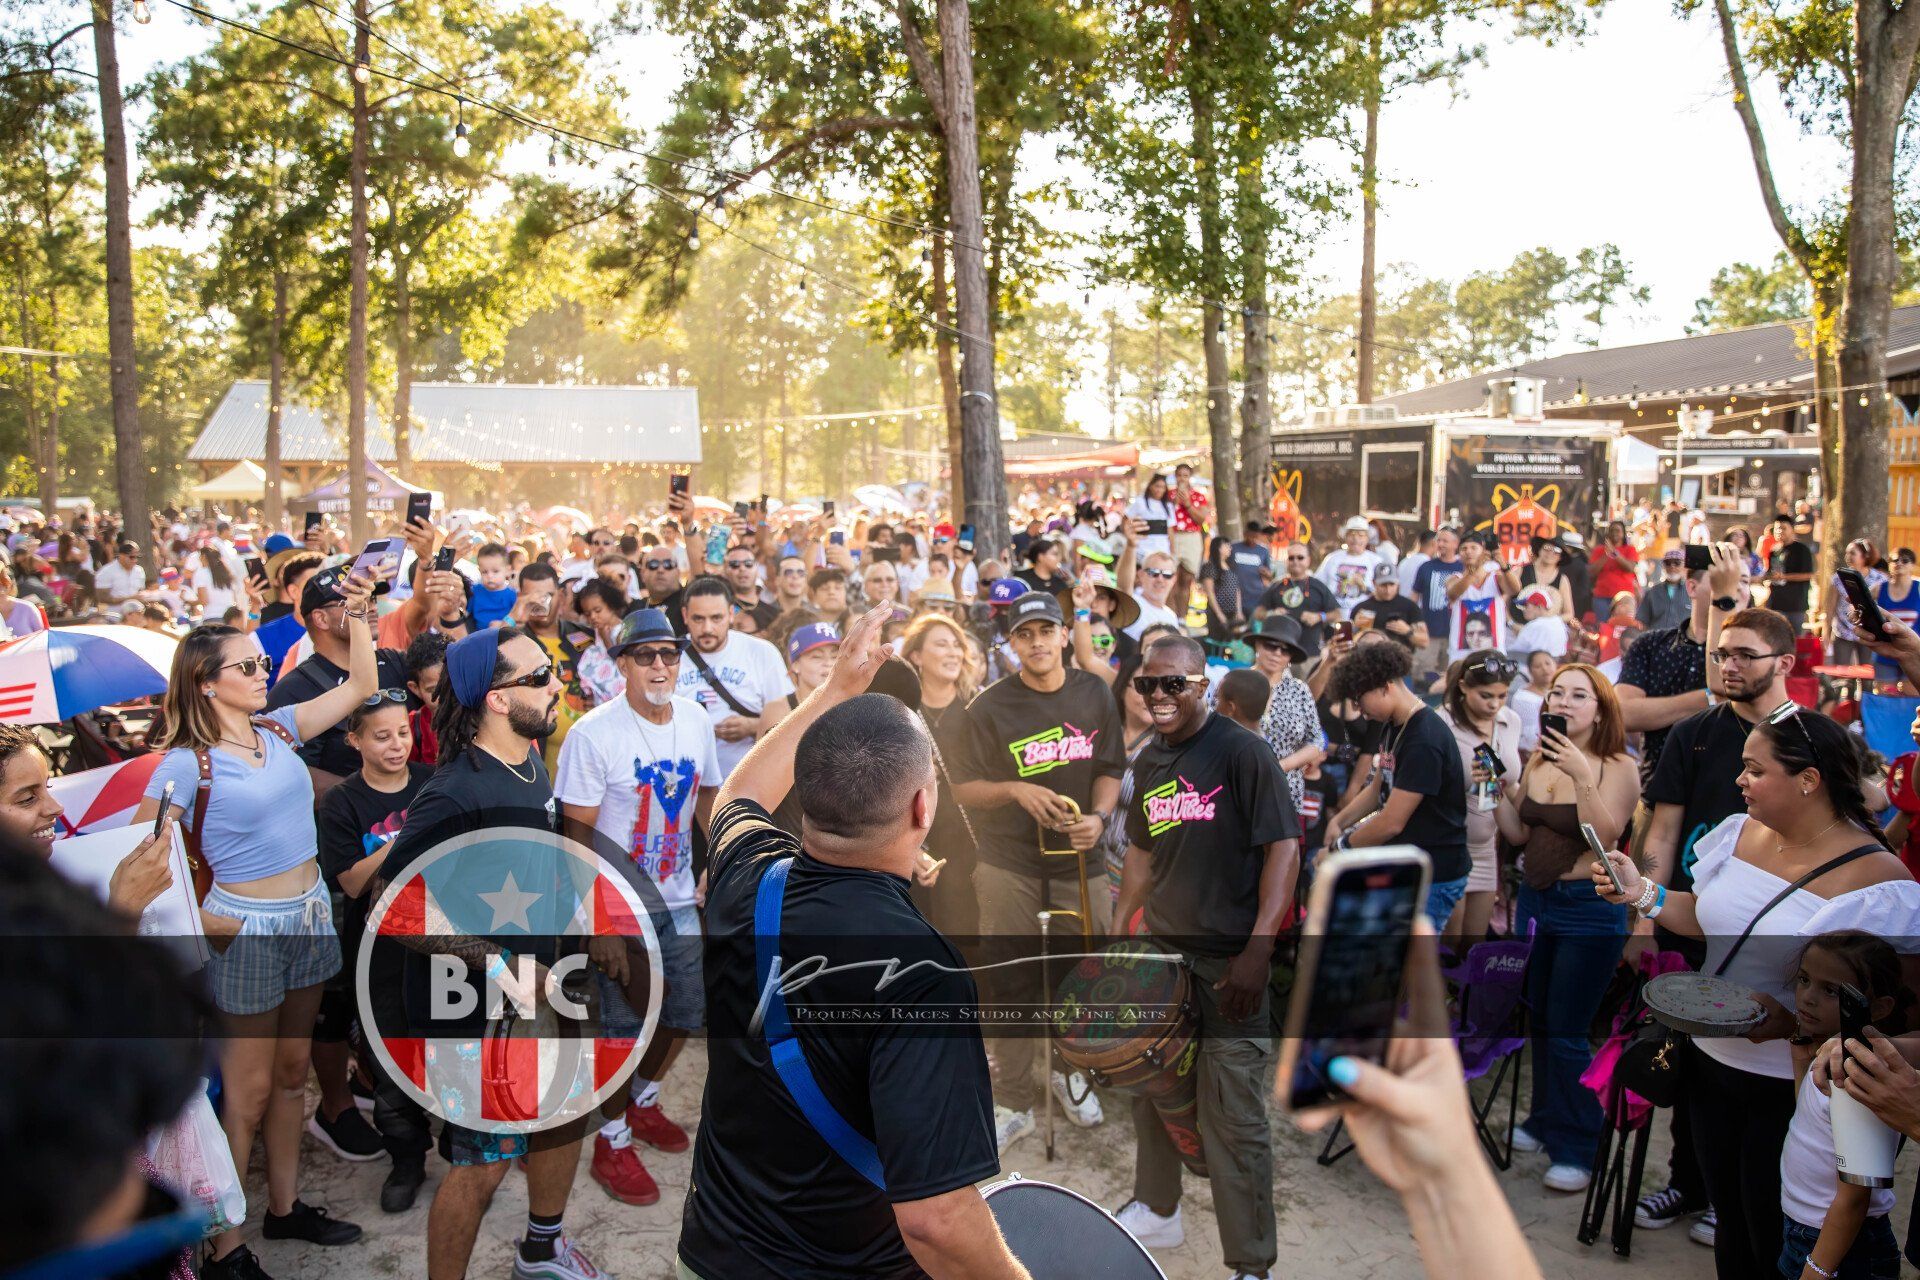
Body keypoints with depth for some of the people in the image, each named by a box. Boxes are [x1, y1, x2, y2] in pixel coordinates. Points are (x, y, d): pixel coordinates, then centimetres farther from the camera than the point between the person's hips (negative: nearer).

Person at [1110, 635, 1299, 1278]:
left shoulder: (1241, 751, -12)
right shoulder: (1149, 761, 8)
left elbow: (1284, 847, -15)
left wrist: (1257, 952, -22)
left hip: (1226, 963, -7)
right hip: (1159, 952, 7)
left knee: (1233, 1118, -3)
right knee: (1149, 1088, 18)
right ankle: (1156, 1213, 39)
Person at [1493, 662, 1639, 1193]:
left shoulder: (1617, 767, -12)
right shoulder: (1539, 762, 6)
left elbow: (1604, 836, -24)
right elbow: (1519, 833, 9)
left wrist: (1582, 776, -32)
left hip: (1589, 909, -6)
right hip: (1535, 899, 7)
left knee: (1566, 1032, -3)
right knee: (1539, 1022, 16)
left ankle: (1577, 1149, 9)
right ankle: (1545, 1121, 33)